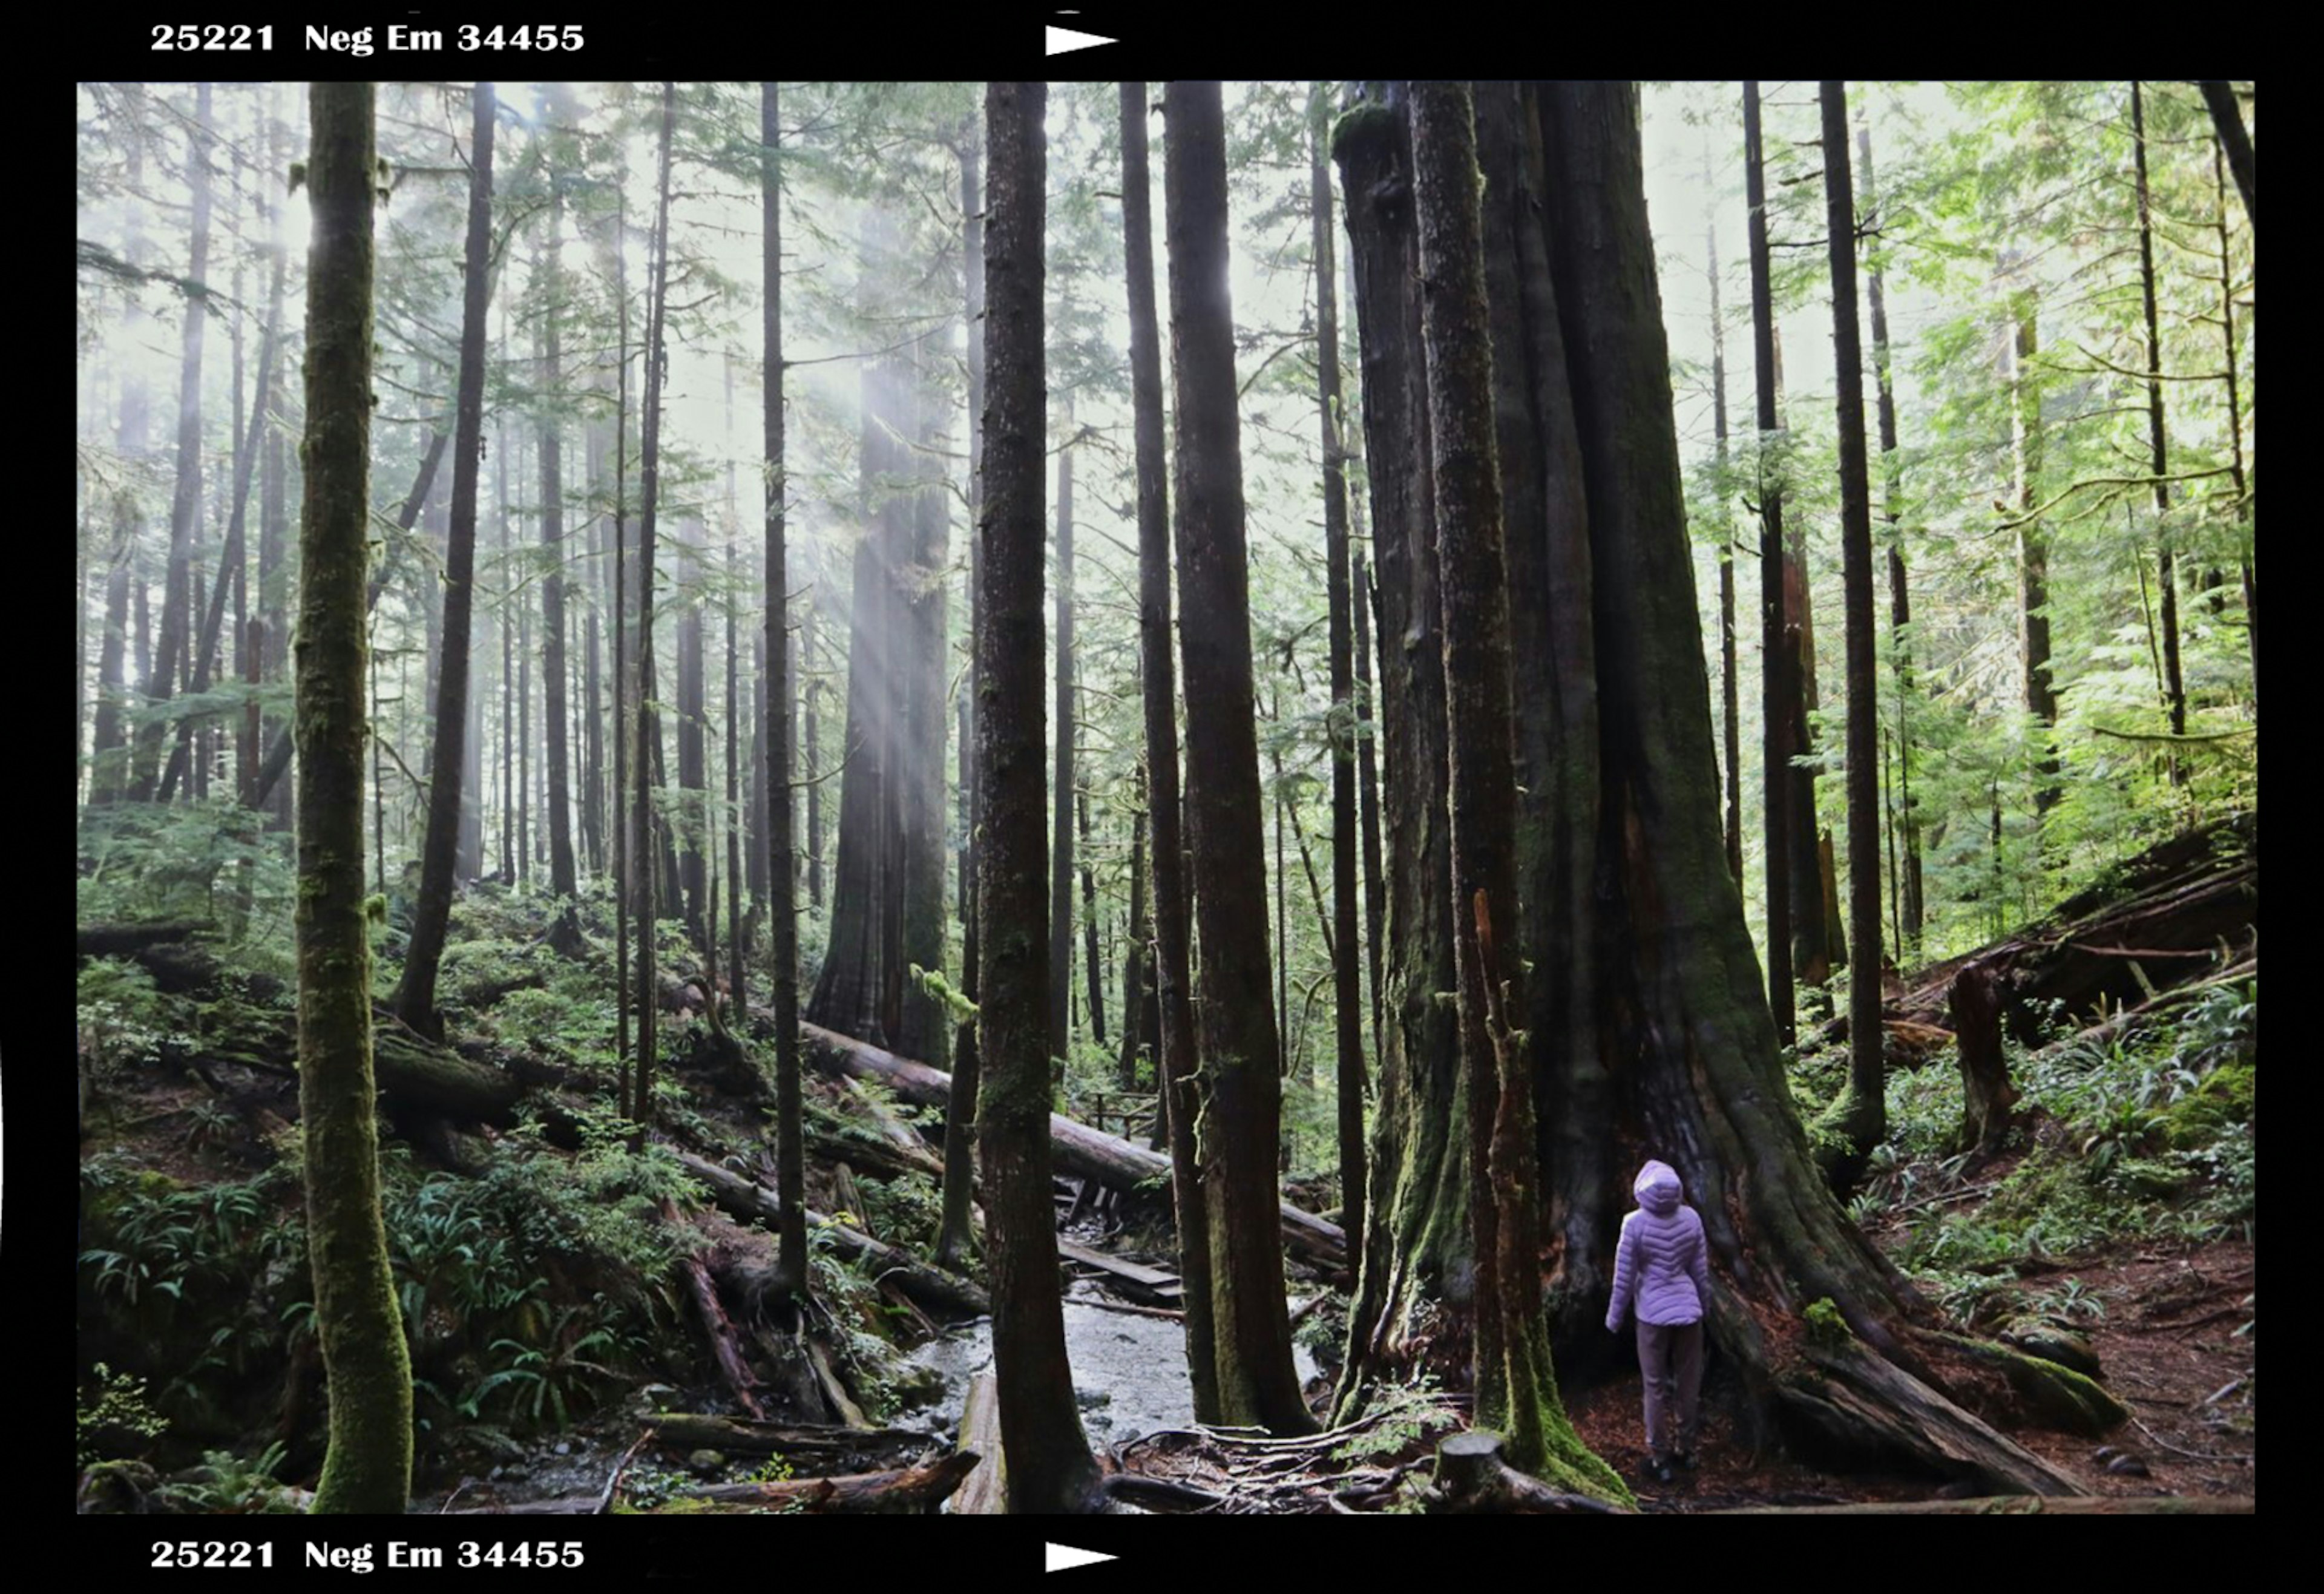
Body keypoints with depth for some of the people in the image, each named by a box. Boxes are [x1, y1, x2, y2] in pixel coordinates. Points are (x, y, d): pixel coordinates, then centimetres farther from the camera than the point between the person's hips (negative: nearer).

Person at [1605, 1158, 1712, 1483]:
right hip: (1688, 1310, 3)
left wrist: (1614, 1318, 3)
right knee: (1689, 1383, 18)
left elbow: (1624, 1277, -11)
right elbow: (1701, 1270, 3)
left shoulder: (1635, 1224, -18)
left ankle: (1659, 1460, 19)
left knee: (1656, 1388, 10)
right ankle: (1686, 1450, 33)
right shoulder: (1691, 1219, -8)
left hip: (1654, 1315, -3)